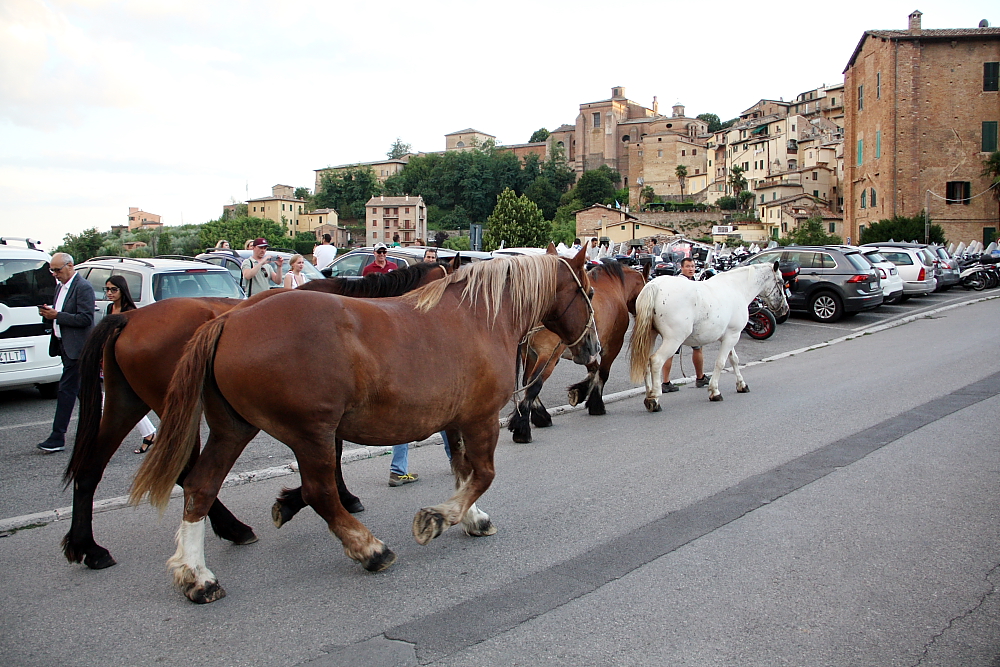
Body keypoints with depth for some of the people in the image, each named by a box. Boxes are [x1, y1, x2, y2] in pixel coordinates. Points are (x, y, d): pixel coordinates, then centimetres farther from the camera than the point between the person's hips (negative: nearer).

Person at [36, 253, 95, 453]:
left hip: (76, 348, -10)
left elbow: (85, 318, -20)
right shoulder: (60, 287, 16)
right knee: (82, 389, 16)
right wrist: (49, 313, 2)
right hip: (65, 346, 10)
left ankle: (57, 438, -7)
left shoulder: (83, 287, -14)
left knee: (66, 390, -9)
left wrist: (56, 315, -19)